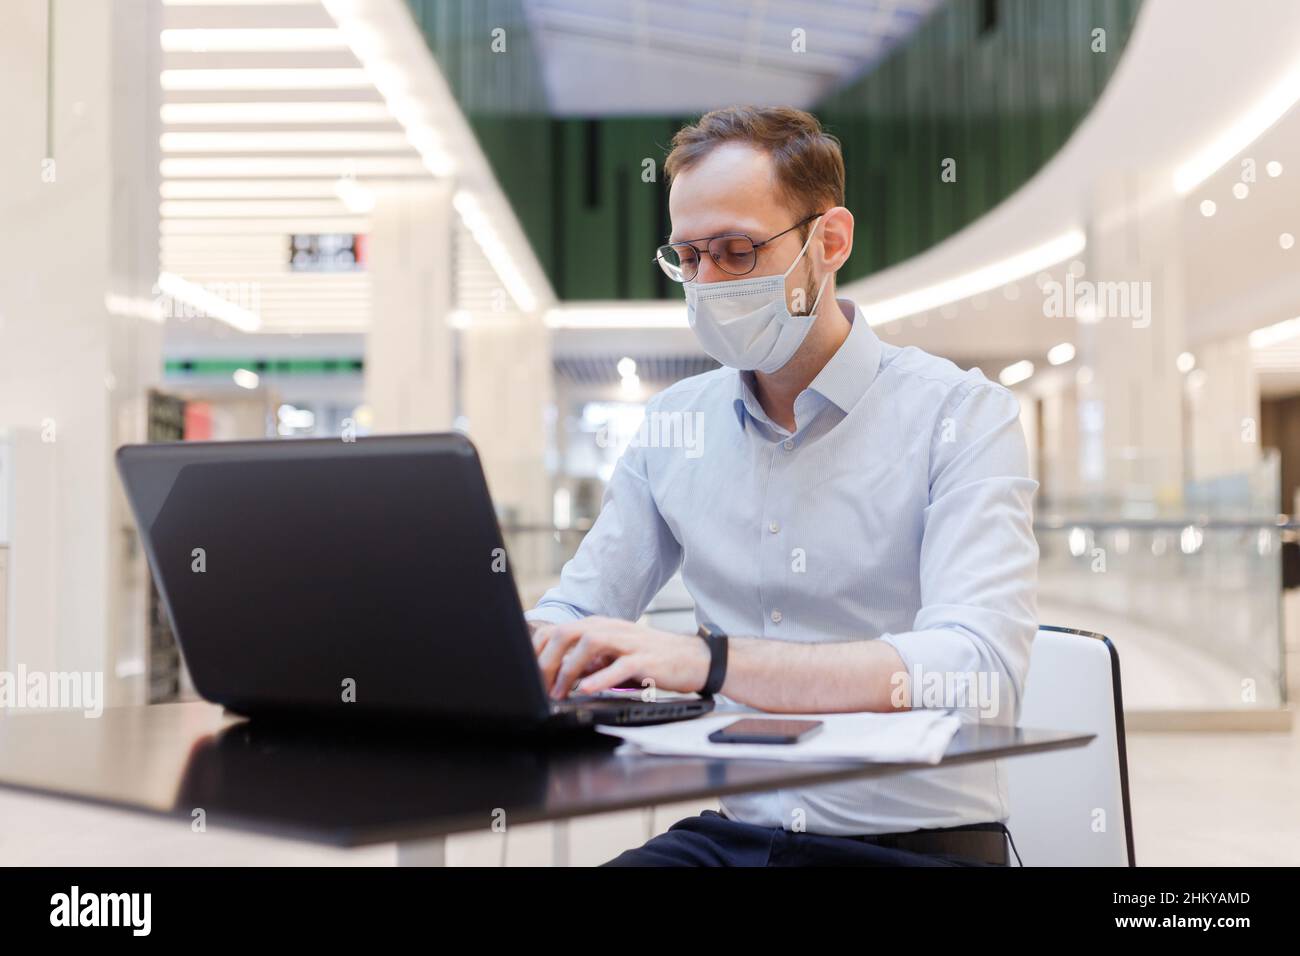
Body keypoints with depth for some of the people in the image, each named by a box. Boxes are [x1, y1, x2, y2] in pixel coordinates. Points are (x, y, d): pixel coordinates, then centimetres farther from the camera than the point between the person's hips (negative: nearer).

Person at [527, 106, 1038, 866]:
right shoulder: (674, 424, 9)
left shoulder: (963, 415, -7)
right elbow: (575, 615, 13)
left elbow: (979, 672, -22)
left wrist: (707, 660, -31)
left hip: (914, 839, -4)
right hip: (731, 832, 4)